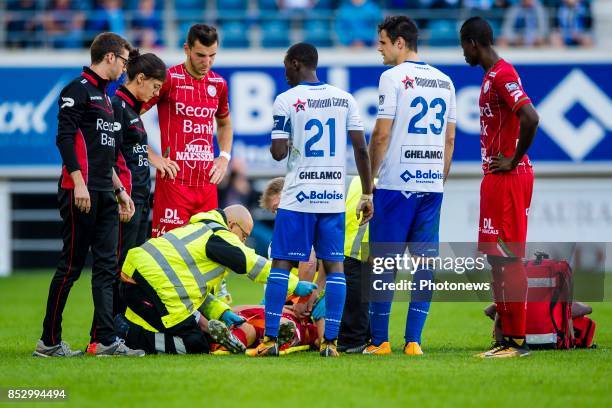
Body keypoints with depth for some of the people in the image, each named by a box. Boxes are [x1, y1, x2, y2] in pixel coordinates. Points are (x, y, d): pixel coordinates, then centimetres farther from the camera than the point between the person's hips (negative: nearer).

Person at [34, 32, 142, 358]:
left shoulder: (104, 96, 22)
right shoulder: (78, 89, -6)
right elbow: (65, 137, -16)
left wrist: (119, 190, 24)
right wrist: (78, 183, -22)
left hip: (104, 196, 9)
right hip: (81, 194, -9)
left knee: (107, 266, 5)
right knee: (71, 266, -6)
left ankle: (104, 341, 4)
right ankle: (49, 342, 0)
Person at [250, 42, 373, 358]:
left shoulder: (286, 101, -5)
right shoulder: (344, 99, 7)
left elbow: (278, 152, -10)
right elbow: (361, 148, 4)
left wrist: (274, 143, 14)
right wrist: (367, 194, 9)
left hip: (298, 197, -3)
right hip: (335, 197, 3)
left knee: (281, 264, 3)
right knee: (334, 266, 7)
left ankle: (270, 339, 0)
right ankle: (330, 341, 2)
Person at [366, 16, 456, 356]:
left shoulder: (393, 77, -6)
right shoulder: (444, 81, 12)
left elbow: (381, 135, -9)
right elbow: (450, 139, 15)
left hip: (396, 184, -5)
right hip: (432, 184, 5)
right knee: (425, 261, 5)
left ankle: (379, 340, 2)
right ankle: (413, 340, 2)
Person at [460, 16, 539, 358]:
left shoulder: (502, 75, -14)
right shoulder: (493, 76, 17)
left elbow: (530, 117, -27)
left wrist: (514, 160, -18)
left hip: (507, 177, -10)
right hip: (497, 177, 10)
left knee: (509, 259, -9)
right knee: (500, 259, 11)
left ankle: (518, 341, -8)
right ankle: (509, 338, 14)